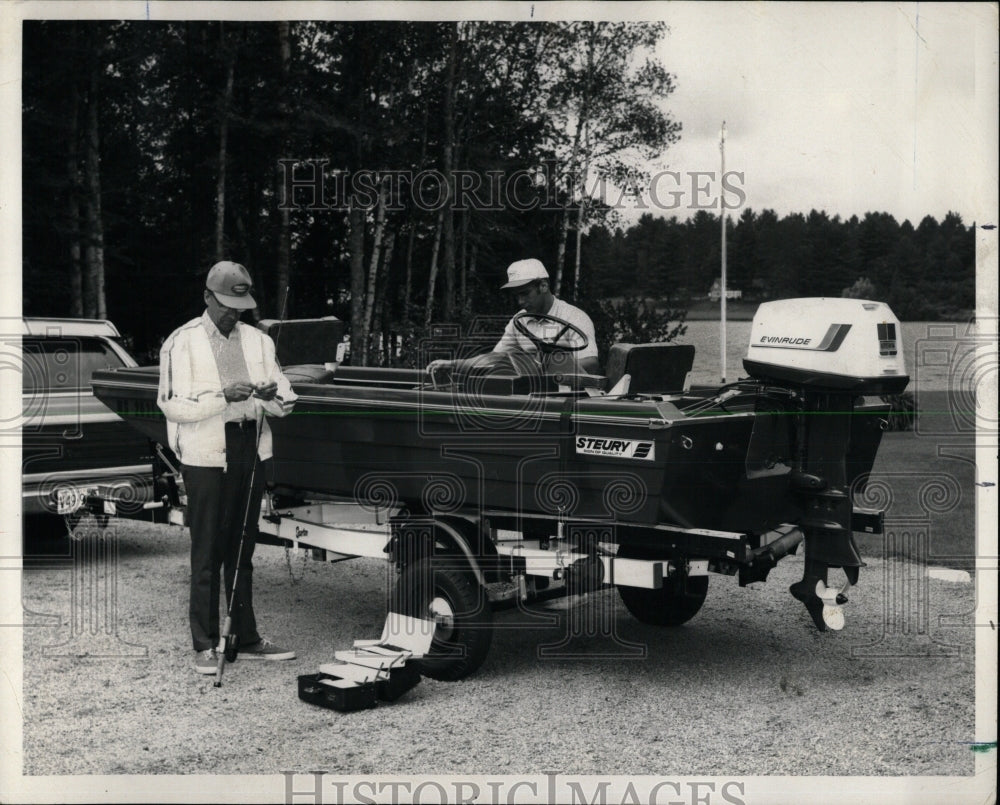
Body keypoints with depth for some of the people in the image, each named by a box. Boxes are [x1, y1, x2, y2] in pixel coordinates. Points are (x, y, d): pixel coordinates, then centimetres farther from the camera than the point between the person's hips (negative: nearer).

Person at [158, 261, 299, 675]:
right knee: (207, 554, -2)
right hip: (206, 455, -4)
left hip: (251, 452, 5)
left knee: (242, 551, 12)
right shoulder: (182, 343, -2)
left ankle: (246, 638, 19)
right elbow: (172, 403, -11)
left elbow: (286, 402, 10)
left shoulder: (258, 341, 12)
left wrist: (271, 395, -13)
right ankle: (205, 645, 5)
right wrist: (223, 396, -22)